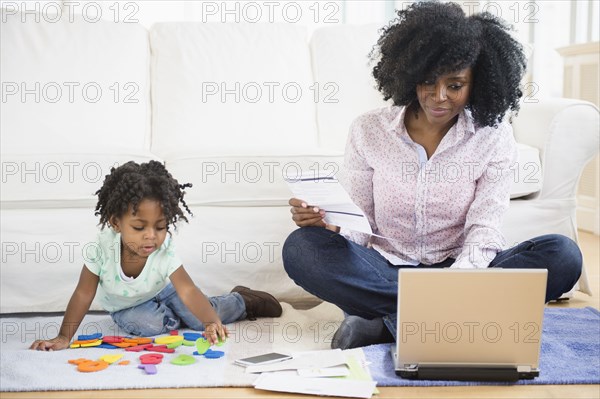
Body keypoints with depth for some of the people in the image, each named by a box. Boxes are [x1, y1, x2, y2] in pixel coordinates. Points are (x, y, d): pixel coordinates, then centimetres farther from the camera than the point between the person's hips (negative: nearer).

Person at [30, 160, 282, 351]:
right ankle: (175, 320, 2)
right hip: (125, 305, 0)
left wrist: (212, 321, -59)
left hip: (161, 290, 1)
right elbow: (84, 294, -25)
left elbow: (186, 290, -41)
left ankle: (241, 301, 15)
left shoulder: (164, 250, -32)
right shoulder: (104, 247, -34)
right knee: (147, 324, -32)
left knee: (201, 318, -16)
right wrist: (63, 338, -28)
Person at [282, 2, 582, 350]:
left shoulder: (493, 137, -2)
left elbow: (484, 234, -10)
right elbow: (357, 227, 2)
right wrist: (327, 220, -23)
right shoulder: (369, 131, 1)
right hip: (385, 271, 0)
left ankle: (387, 321, -28)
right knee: (301, 248, -27)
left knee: (562, 255, -26)